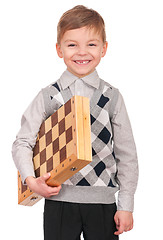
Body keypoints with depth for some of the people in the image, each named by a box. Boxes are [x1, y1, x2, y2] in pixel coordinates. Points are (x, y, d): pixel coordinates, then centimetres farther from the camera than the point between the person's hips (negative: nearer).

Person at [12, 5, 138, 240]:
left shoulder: (112, 97, 1)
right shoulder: (48, 96, 1)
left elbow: (127, 154, 3)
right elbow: (22, 143, 3)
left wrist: (126, 206, 1)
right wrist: (31, 180, -14)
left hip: (102, 201, 0)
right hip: (58, 198, 0)